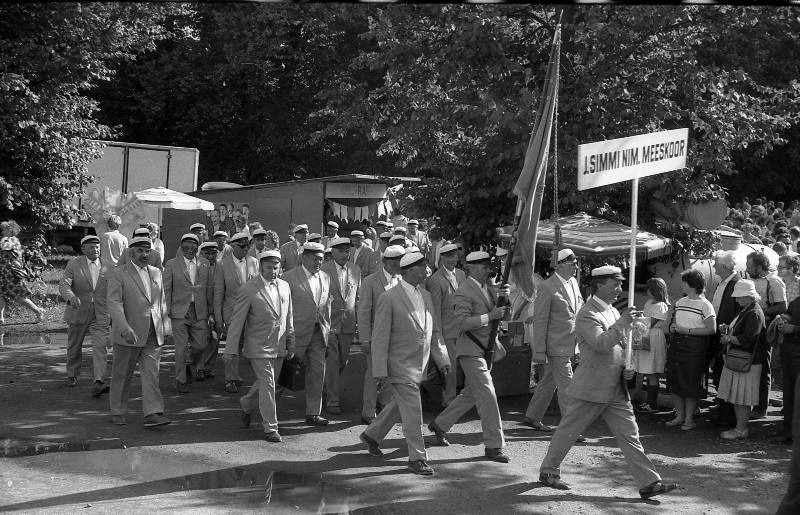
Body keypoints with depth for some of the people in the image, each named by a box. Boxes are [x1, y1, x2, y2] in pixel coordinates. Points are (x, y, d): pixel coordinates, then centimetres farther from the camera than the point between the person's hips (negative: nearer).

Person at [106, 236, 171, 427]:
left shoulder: (156, 273, 13)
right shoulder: (119, 275, -5)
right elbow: (114, 303, -15)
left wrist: (163, 328, 14)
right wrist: (125, 328, -28)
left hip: (153, 336, 4)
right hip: (128, 335, -4)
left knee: (151, 375, -4)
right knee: (122, 376, 8)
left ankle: (152, 414, -8)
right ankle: (117, 412, 22)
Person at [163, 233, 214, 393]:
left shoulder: (205, 266, 9)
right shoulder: (172, 264, 2)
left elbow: (209, 289, 13)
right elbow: (167, 288, 2)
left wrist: (211, 308, 8)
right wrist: (167, 309, -3)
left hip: (200, 312, 3)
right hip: (179, 312, -2)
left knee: (200, 344, 4)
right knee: (181, 347, -2)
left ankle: (193, 365, 36)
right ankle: (180, 380, 10)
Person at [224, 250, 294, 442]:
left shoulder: (284, 287, 7)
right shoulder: (249, 289, -11)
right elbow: (236, 321, -9)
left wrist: (291, 344, 15)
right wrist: (230, 349, -10)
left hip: (279, 347, 6)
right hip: (258, 346, -6)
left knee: (268, 383, 16)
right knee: (267, 384, -7)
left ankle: (246, 405, 42)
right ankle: (270, 428, 3)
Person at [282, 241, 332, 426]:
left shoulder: (326, 278, 10)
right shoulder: (290, 277, -8)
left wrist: (328, 330, 12)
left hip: (319, 332, 5)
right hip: (298, 332, -5)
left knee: (318, 372, 4)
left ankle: (313, 413, 11)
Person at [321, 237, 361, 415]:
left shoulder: (356, 271, 7)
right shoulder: (323, 270, -8)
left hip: (348, 323, 5)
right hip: (329, 322, -5)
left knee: (343, 360, 13)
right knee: (332, 362, -5)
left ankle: (328, 386, 38)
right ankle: (333, 400, 1)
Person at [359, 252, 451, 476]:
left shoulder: (425, 296, 9)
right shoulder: (389, 298, -13)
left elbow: (435, 331, 15)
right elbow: (380, 337, -12)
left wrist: (442, 359, 9)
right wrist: (380, 370, -15)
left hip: (419, 365, 7)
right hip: (401, 365, -7)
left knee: (399, 405, 19)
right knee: (412, 412, -5)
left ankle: (372, 435, 38)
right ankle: (417, 458, 7)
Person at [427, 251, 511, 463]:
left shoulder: (486, 287, 13)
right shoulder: (463, 292, -13)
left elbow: (499, 312, 13)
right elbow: (463, 322, -22)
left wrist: (502, 297, -6)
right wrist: (490, 316, -26)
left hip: (485, 349, 9)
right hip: (471, 351, -9)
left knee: (471, 394, 18)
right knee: (487, 396, -10)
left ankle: (439, 424, 33)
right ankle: (494, 446, -4)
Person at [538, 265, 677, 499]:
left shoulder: (613, 312, 13)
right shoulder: (587, 315, -14)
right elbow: (601, 343, -30)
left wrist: (627, 367, 6)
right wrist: (623, 322, -27)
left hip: (616, 388, 8)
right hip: (591, 388, -8)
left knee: (629, 435, 4)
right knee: (568, 431, 6)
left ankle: (649, 482, 3)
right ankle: (548, 471, 23)